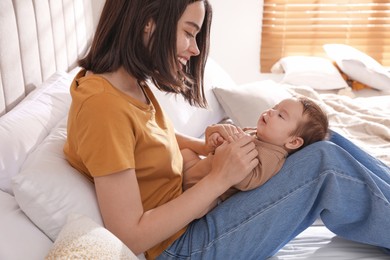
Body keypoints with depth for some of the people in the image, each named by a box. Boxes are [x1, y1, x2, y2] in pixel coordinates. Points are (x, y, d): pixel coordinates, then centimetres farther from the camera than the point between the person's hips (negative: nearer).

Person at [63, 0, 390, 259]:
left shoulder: (134, 85, 1)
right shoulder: (103, 106, -25)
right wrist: (218, 178, -23)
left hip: (191, 211, 9)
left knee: (323, 138, 0)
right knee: (324, 162, -18)